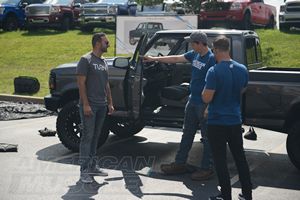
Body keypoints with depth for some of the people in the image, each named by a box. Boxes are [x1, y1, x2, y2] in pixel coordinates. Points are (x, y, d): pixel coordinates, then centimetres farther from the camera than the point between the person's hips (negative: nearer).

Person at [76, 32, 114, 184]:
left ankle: (92, 166, 20)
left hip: (102, 105, 7)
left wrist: (110, 103, 16)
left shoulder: (103, 62, 16)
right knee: (87, 136, -6)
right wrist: (86, 104, -18)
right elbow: (81, 83, -12)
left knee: (95, 136, 12)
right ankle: (84, 171, -2)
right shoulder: (86, 60, -8)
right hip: (89, 105, -7)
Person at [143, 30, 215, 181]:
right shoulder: (194, 55, 7)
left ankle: (207, 169, 13)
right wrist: (154, 59, 20)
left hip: (204, 104, -9)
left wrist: (209, 107, -23)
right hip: (192, 101, 9)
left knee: (207, 137, 3)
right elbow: (176, 59, 18)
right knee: (187, 134, 16)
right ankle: (180, 164, 27)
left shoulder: (211, 59, -18)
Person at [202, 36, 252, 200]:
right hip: (235, 120, 6)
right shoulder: (242, 69, 1)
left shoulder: (214, 71, -18)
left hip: (217, 122, -5)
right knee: (240, 157, 15)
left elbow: (206, 98, -18)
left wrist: (205, 89, 1)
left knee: (220, 160, 4)